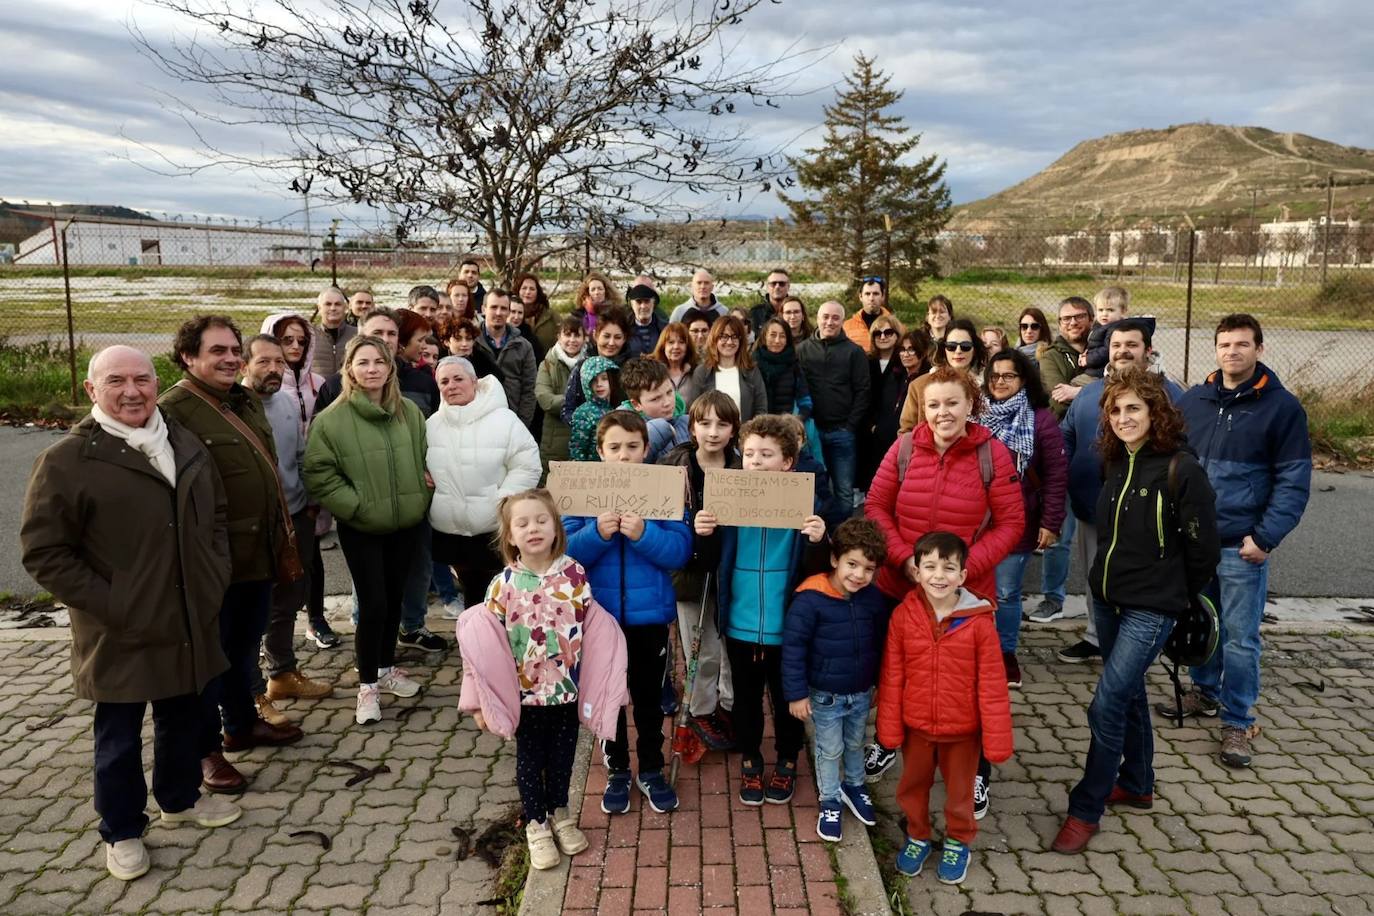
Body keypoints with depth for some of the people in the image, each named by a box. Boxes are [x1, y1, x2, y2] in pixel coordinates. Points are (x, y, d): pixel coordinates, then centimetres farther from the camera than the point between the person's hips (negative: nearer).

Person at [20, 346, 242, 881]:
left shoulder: (186, 444, 5)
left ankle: (180, 799, 42)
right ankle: (122, 832, 29)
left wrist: (217, 574, 5)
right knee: (119, 736, 10)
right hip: (120, 633, -5)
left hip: (190, 621, 5)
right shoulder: (66, 461, -14)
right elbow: (44, 552, -14)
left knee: (183, 718, 21)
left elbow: (217, 514, 16)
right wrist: (106, 605, -18)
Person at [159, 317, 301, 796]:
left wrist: (281, 524, 20)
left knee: (245, 646, 22)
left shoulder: (247, 400, 12)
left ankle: (242, 723, 39)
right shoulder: (173, 410, -16)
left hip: (259, 552, 8)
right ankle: (207, 750, 19)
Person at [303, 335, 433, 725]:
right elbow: (319, 474, -10)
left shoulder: (410, 412, 3)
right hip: (361, 529, -4)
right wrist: (357, 506, -15)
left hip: (407, 524, 4)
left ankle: (386, 668, 34)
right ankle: (367, 684, 13)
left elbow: (425, 460, 13)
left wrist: (420, 499, 3)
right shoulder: (332, 419, -10)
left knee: (395, 599, 15)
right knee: (373, 604, -3)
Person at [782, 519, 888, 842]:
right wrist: (796, 693, -17)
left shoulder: (873, 598, -9)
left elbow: (881, 642, 7)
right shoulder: (810, 599, -25)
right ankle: (830, 801, 33)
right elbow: (793, 648, -19)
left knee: (855, 744, 24)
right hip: (825, 695, -4)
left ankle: (854, 786, 48)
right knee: (830, 750, 13)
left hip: (861, 693, 4)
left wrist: (880, 683, 14)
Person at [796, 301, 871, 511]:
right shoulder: (802, 350, 6)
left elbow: (863, 392, 1)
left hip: (842, 432, -1)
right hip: (810, 430, 1)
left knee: (844, 491, 4)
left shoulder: (854, 352, 4)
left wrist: (850, 425, -6)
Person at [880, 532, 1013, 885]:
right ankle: (917, 837, 47)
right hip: (915, 726, 2)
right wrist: (889, 727, -3)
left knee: (959, 791, 20)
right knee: (912, 786, 22)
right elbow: (891, 677, -6)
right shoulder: (903, 615, -13)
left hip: (963, 729, -1)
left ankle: (958, 842, 46)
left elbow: (992, 685, -13)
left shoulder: (979, 621, -18)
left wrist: (997, 738, -11)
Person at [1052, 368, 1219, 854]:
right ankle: (1136, 784, 39)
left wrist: (1174, 595, 1)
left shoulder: (1181, 469, -18)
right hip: (1107, 598, 7)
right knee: (1128, 694, 20)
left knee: (1107, 705, -8)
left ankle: (1086, 809, 6)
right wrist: (1109, 578, 15)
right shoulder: (1115, 462, 3)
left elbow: (1203, 549, -11)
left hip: (1151, 608, -7)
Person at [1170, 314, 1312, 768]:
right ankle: (1205, 692, 36)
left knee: (1240, 637, 1)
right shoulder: (1193, 401, 6)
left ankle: (1237, 722, 13)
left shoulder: (1281, 407, -5)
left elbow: (1294, 481, -5)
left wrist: (1266, 537, -13)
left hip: (1242, 547, -4)